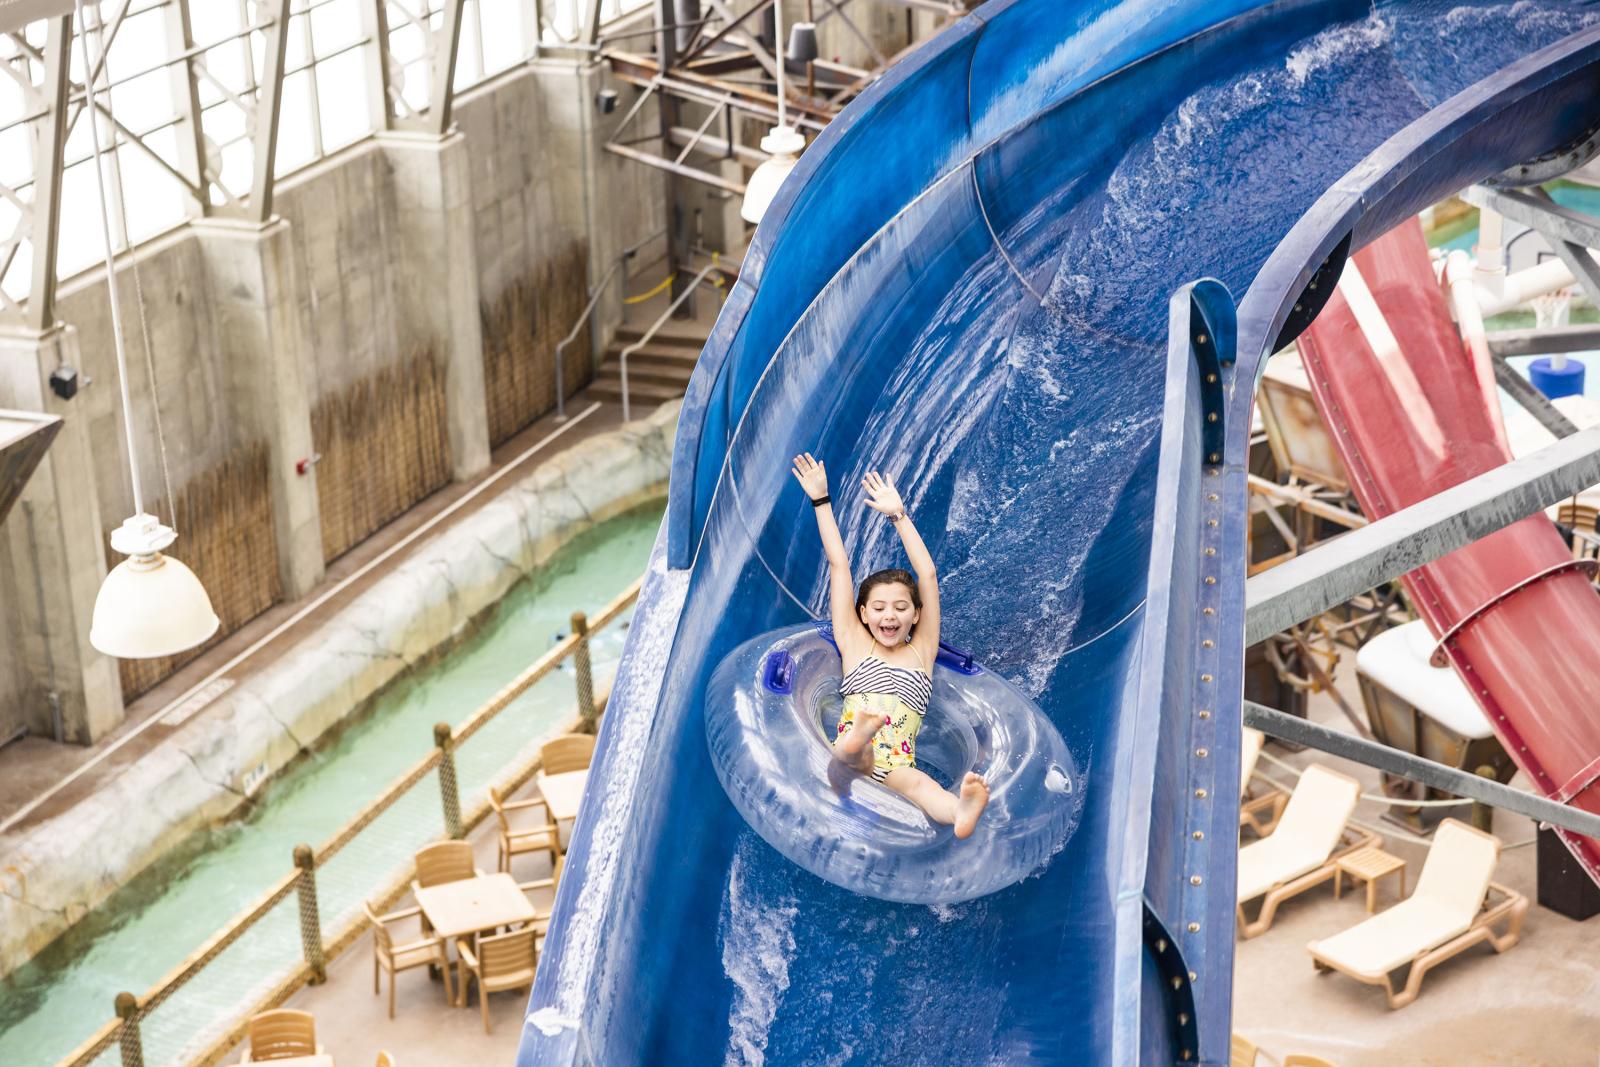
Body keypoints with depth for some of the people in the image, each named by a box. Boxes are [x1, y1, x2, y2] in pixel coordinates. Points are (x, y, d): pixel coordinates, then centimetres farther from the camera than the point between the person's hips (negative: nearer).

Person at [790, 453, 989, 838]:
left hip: (894, 767, 0)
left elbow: (928, 574, 18)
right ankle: (857, 738, -75)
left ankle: (962, 812, -71)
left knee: (917, 782, -38)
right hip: (848, 760, 0)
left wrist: (898, 514, 18)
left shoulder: (921, 651, 24)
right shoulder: (855, 646, 21)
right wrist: (821, 501, 20)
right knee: (860, 754, -39)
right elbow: (838, 566, 20)